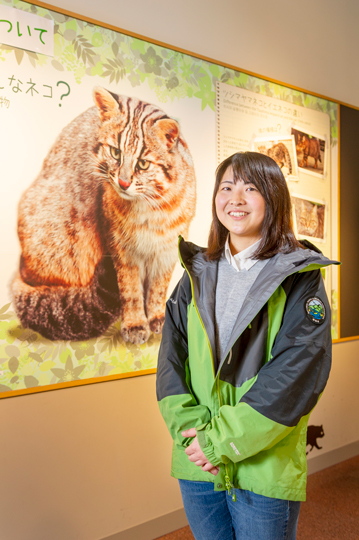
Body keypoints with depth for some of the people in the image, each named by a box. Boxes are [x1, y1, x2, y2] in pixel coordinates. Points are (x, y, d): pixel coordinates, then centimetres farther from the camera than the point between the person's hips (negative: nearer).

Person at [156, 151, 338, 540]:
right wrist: (189, 427, -13)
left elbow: (297, 373, -15)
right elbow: (171, 353, 0)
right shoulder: (198, 273, 5)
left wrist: (222, 440, -17)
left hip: (265, 467, -3)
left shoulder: (299, 278, -7)